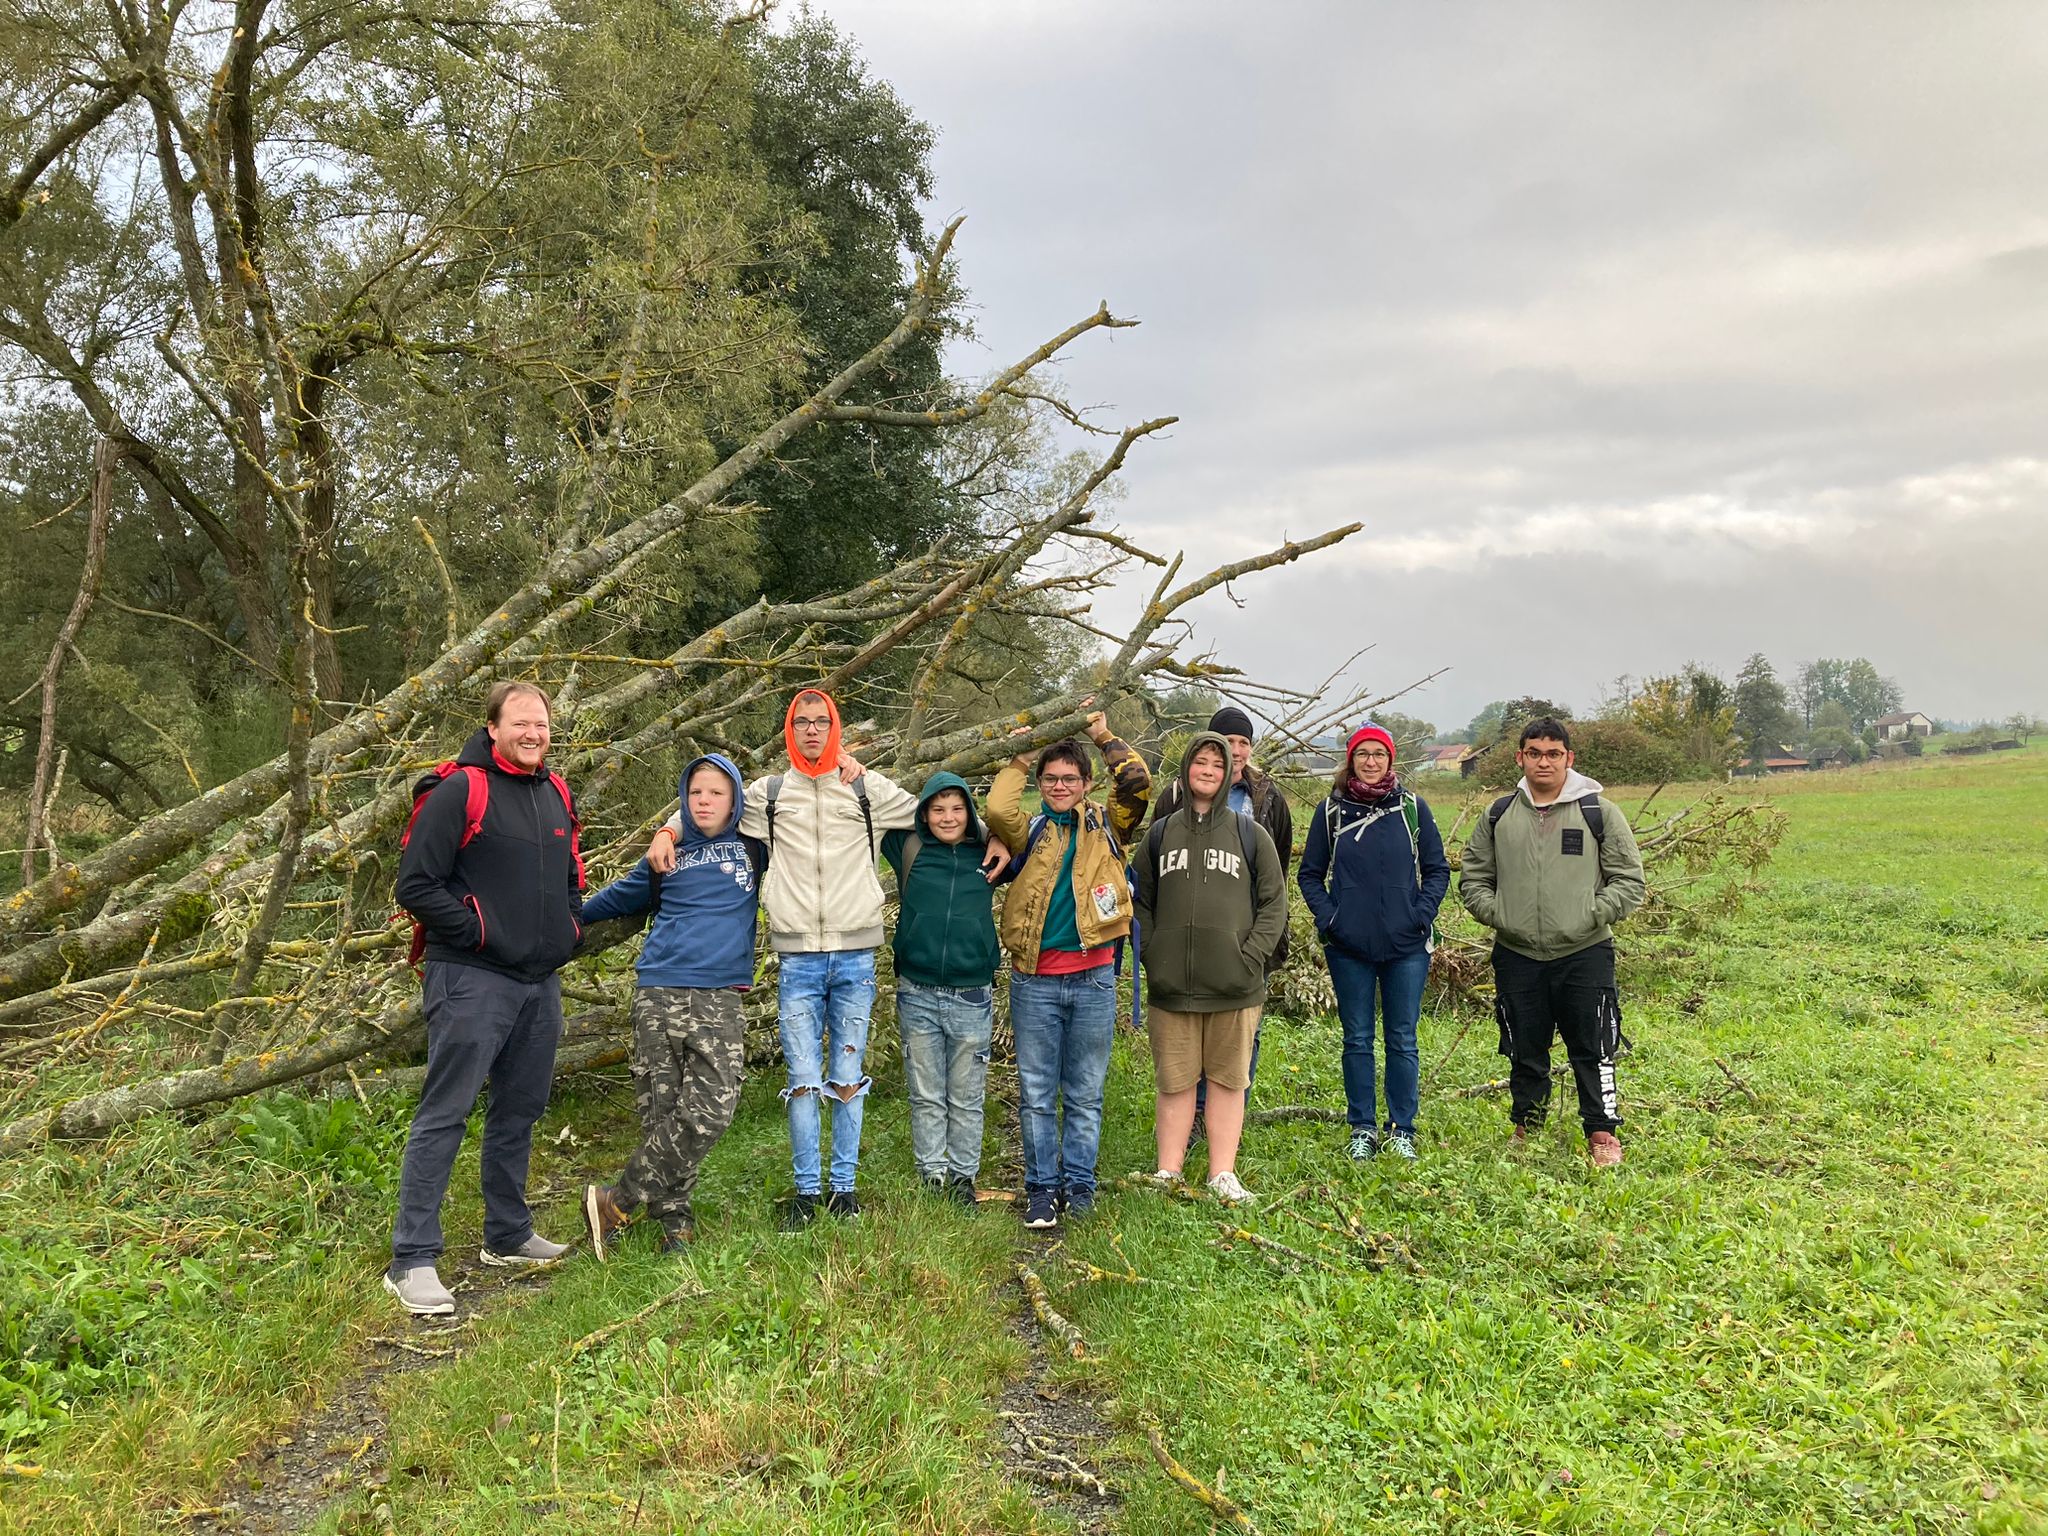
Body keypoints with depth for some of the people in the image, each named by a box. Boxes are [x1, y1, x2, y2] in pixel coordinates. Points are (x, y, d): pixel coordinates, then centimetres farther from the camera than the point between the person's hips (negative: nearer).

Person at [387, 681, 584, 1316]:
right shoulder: (459, 790, -10)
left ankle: (508, 1235, 29)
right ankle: (412, 1260, -2)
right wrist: (479, 931, -15)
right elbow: (416, 884, -12)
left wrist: (571, 924, 12)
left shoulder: (556, 795, 13)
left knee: (520, 1110, 15)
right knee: (444, 1115, -7)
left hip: (540, 982, 8)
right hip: (472, 979, -7)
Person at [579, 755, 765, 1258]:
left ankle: (614, 1201, -1)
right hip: (658, 994, 1)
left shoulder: (755, 850, 13)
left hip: (720, 1001, -1)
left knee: (710, 1111, -14)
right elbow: (618, 897, 32)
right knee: (660, 1110, -4)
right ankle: (675, 1221, 9)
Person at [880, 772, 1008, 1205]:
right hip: (917, 994, 0)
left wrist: (1006, 843, -3)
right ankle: (931, 1174, 21)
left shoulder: (988, 853, 3)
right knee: (926, 1096, 10)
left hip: (972, 995, 0)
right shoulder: (909, 849, 2)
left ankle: (963, 1174, 22)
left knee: (967, 1097, 10)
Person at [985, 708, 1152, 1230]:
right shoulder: (1030, 831, 8)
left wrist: (1104, 737, 2)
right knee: (1036, 1092, 6)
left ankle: (1079, 1184, 20)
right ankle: (1042, 1187, 16)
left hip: (1092, 977, 0)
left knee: (1085, 1093, 9)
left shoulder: (1106, 828, 9)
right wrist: (1020, 758, 1)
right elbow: (998, 809, -12)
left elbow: (1138, 782, -5)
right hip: (1034, 981, 0)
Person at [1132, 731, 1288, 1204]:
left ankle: (1223, 1175, 16)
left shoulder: (1251, 834, 6)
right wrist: (1152, 957, -1)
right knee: (1174, 1081, 6)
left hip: (1235, 987, -1)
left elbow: (1273, 904, 4)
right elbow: (1141, 902, 12)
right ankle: (1168, 1174, 16)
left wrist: (1250, 957, -8)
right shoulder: (1160, 833, 10)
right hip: (1171, 986, 1)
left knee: (1228, 1080, 7)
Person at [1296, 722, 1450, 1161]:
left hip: (1407, 947, 0)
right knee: (1357, 1039, 7)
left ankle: (1402, 1130, 17)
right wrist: (1327, 916, -4)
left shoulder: (1413, 808, 3)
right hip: (1349, 947, 0)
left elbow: (1438, 869, 8)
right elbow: (1310, 873, 9)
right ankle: (1362, 1129, 18)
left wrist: (1422, 914, -5)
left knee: (1403, 1041, 6)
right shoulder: (1331, 810, 4)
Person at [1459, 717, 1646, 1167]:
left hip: (1585, 955, -2)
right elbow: (1472, 878, 12)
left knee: (1592, 1050, 3)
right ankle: (1527, 1129, 27)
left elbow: (1629, 881, 0)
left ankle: (1603, 1134, 16)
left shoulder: (1600, 814, 0)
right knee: (1525, 1053, 12)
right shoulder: (1498, 816, 7)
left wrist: (1589, 918, -11)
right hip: (1517, 957, 3)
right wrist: (1498, 915, -5)